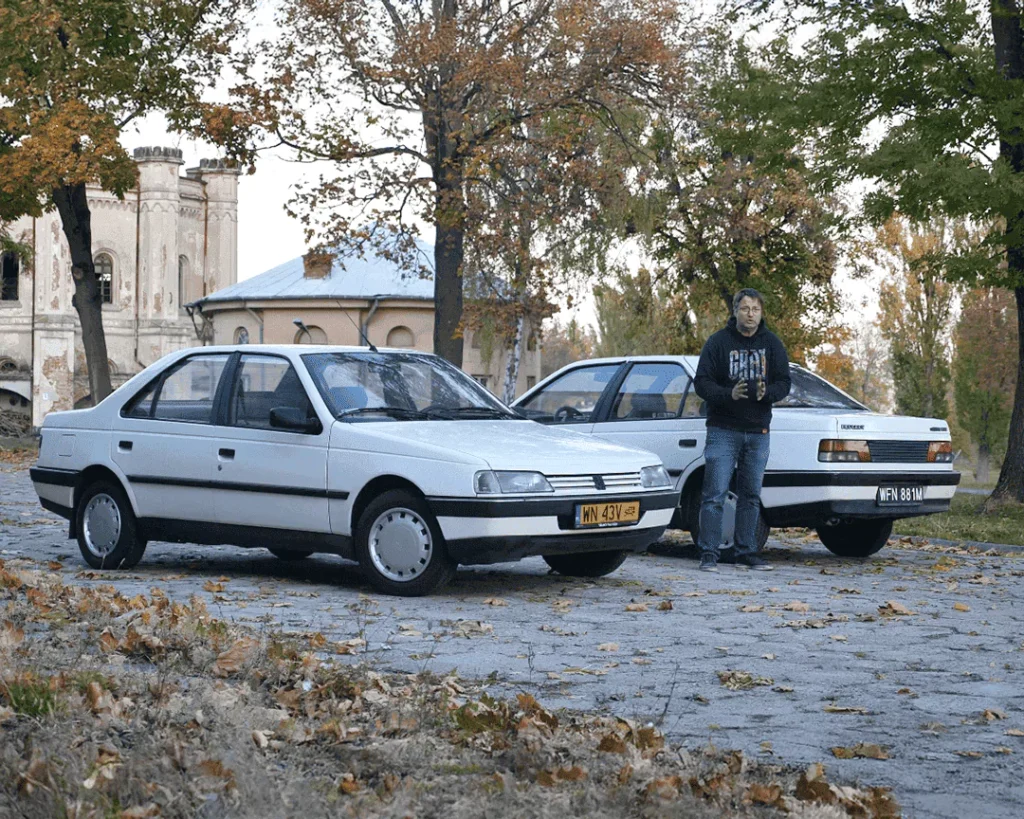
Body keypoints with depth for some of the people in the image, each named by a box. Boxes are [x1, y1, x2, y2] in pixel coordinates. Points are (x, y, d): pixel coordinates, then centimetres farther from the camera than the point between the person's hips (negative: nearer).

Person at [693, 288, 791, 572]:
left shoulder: (772, 344, 6)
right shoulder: (719, 342, -4)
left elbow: (784, 383, 4)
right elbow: (702, 383, -7)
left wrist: (766, 392, -19)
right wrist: (729, 394, -24)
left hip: (758, 431, 4)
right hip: (723, 430, -4)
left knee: (751, 495, 10)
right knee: (714, 494, -7)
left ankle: (746, 552, 18)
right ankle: (709, 554, -3)